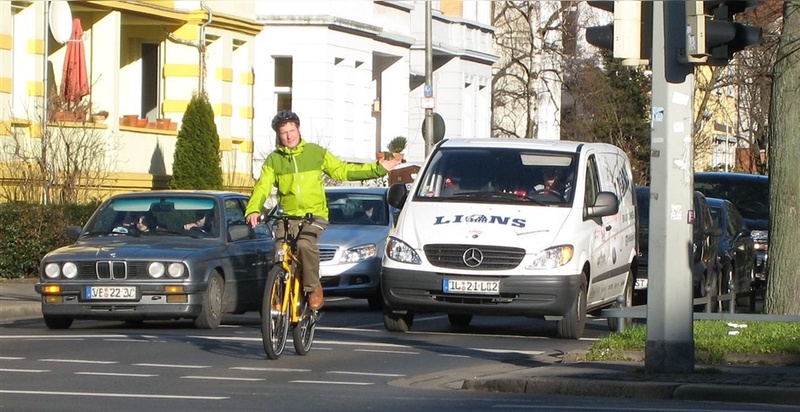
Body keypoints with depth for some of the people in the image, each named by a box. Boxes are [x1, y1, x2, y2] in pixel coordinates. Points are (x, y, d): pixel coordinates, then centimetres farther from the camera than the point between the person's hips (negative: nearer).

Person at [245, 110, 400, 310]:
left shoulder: (315, 152, 7)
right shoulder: (273, 160, 6)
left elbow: (342, 171, 13)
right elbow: (262, 187, -5)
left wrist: (378, 169, 10)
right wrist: (253, 210, -26)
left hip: (315, 214, -2)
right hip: (288, 216, 2)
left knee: (305, 243, -32)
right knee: (280, 256, -17)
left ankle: (313, 288, -13)